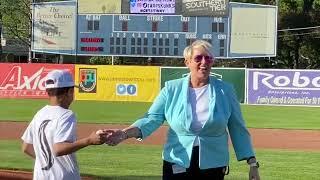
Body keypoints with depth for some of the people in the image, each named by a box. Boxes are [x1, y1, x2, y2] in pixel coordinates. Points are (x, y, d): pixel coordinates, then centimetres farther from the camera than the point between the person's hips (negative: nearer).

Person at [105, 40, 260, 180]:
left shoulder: (225, 90, 1)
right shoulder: (172, 89, 1)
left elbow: (238, 129, 3)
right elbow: (153, 118, -6)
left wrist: (252, 163, -1)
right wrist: (125, 133, -24)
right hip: (176, 166, 0)